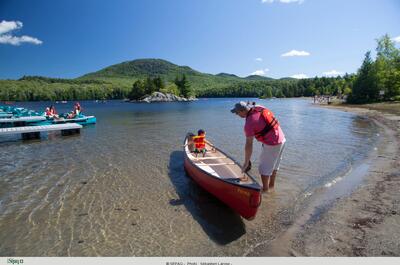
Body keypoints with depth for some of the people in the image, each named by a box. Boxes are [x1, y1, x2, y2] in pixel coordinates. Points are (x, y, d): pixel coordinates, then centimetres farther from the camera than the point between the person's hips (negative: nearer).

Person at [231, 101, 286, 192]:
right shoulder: (260, 108, 2)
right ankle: (272, 185, 40)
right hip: (282, 139, 9)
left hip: (271, 144, -9)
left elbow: (249, 145, -16)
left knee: (265, 167, 10)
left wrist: (246, 163, -7)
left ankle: (265, 189, 25)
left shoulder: (249, 123, -19)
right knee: (274, 165, 23)